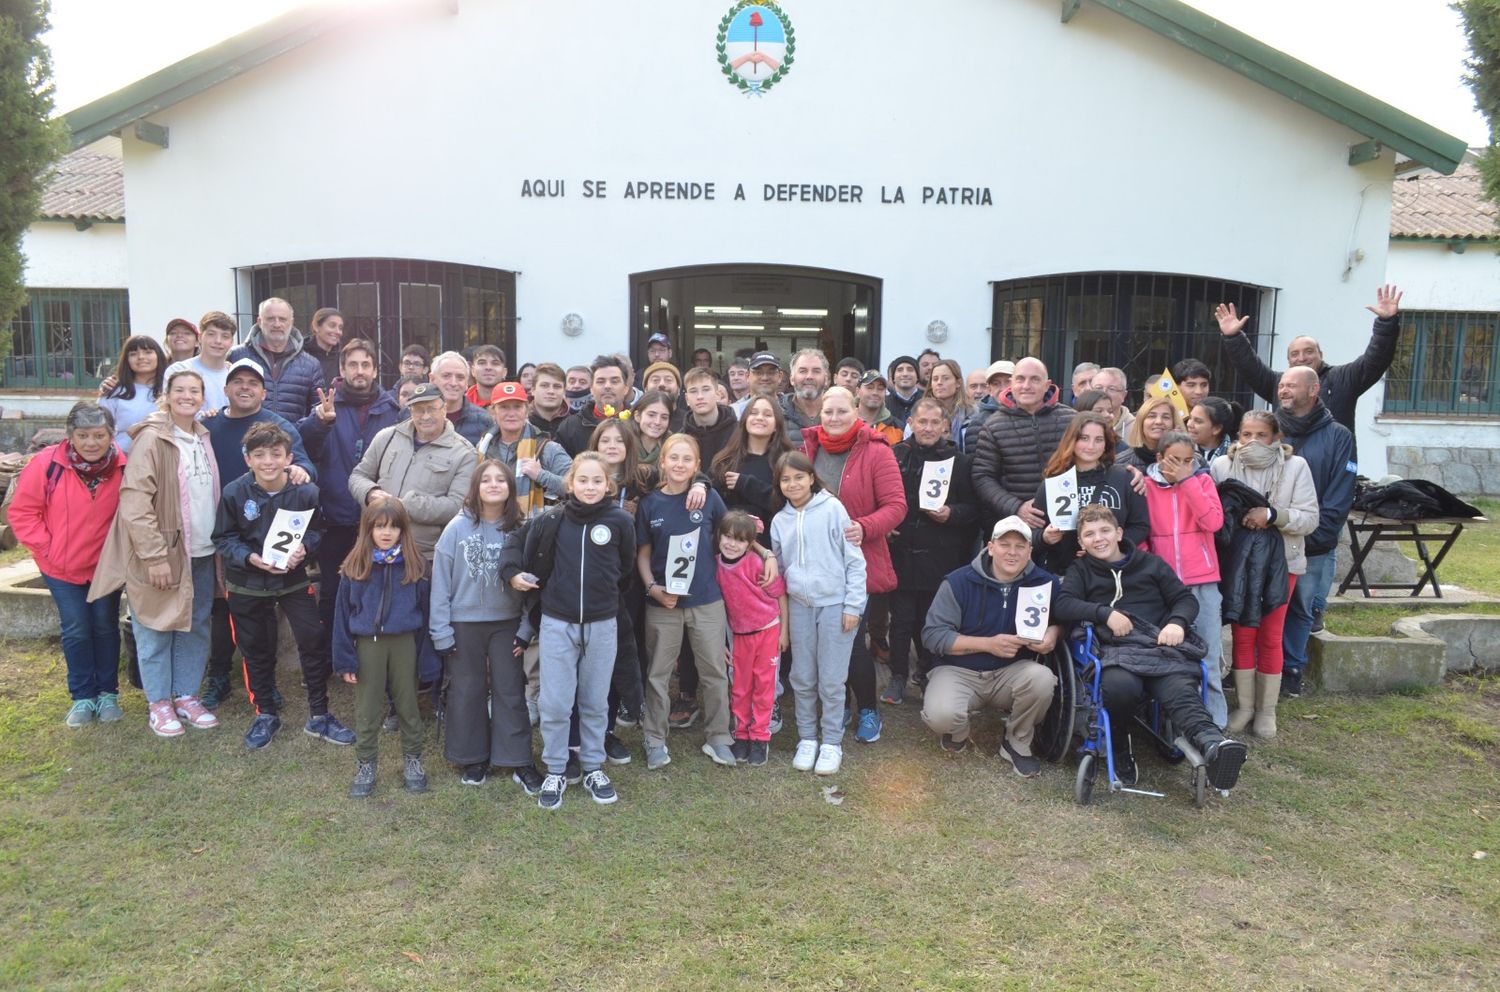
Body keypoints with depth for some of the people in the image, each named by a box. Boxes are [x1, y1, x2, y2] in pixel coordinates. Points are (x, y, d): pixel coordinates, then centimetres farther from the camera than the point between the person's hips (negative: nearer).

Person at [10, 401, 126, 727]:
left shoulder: (123, 466, -15)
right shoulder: (46, 464, -17)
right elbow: (22, 512, -8)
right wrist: (46, 547, -11)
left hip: (106, 564, 1)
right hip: (61, 566, -1)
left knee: (105, 626, 10)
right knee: (76, 630, 4)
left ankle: (108, 693, 23)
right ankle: (82, 696, 18)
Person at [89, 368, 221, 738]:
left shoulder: (203, 438, 10)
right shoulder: (151, 439, -12)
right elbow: (134, 500, -18)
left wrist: (219, 542, 11)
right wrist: (154, 555, -21)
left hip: (202, 553, 6)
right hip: (163, 553, -6)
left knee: (196, 628, 12)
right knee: (156, 630, 4)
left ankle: (186, 696, 25)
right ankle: (159, 703, 17)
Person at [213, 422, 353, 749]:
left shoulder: (306, 492, -14)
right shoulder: (234, 493, -15)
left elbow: (316, 530, 0)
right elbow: (224, 538, -7)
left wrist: (303, 548, -21)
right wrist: (251, 557, -23)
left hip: (294, 579, 0)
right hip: (247, 585, 0)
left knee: (314, 642, -1)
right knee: (256, 649, 13)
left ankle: (319, 716, 15)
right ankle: (265, 714, 33)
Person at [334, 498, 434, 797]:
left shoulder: (413, 567, -3)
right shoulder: (355, 567, -4)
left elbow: (425, 612, 0)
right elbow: (343, 614, -1)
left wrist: (426, 657, -2)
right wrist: (345, 660, -4)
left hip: (404, 644, 0)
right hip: (368, 645, 0)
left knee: (408, 706, 12)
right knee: (367, 711, 10)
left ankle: (412, 761, 27)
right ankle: (365, 766, 24)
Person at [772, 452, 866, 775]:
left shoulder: (832, 508, -5)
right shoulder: (779, 521, 7)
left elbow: (854, 559, -5)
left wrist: (853, 605, -8)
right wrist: (779, 612, 9)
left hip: (835, 604, -4)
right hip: (799, 606, 4)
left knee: (832, 680, 1)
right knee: (802, 679, 10)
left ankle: (832, 742, 15)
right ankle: (806, 738, 24)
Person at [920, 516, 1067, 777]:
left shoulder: (1044, 582, -1)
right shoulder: (959, 581, -10)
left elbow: (1065, 616, 14)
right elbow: (933, 635, -13)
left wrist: (1053, 633, -12)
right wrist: (988, 644, -22)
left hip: (1012, 671, 3)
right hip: (959, 670, -2)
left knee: (1043, 678, -31)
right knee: (940, 715, -32)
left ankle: (1017, 744, -1)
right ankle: (958, 735, 10)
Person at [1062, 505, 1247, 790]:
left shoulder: (1150, 563, 23)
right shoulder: (1080, 570, 21)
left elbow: (1186, 599, 20)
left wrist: (1177, 622, -3)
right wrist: (1105, 613, -8)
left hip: (1162, 647, 1)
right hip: (1115, 649, -1)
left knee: (1180, 689, -33)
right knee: (1120, 686, -37)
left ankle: (1211, 745, -62)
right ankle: (1120, 746, -10)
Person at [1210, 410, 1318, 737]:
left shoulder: (1296, 466, -5)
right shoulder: (1221, 465, -4)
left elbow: (1309, 519, -8)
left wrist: (1272, 515, -21)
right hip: (1237, 561, 1)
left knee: (1270, 637, 6)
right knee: (1242, 635, 6)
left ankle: (1266, 710, 19)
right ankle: (1243, 706, 19)